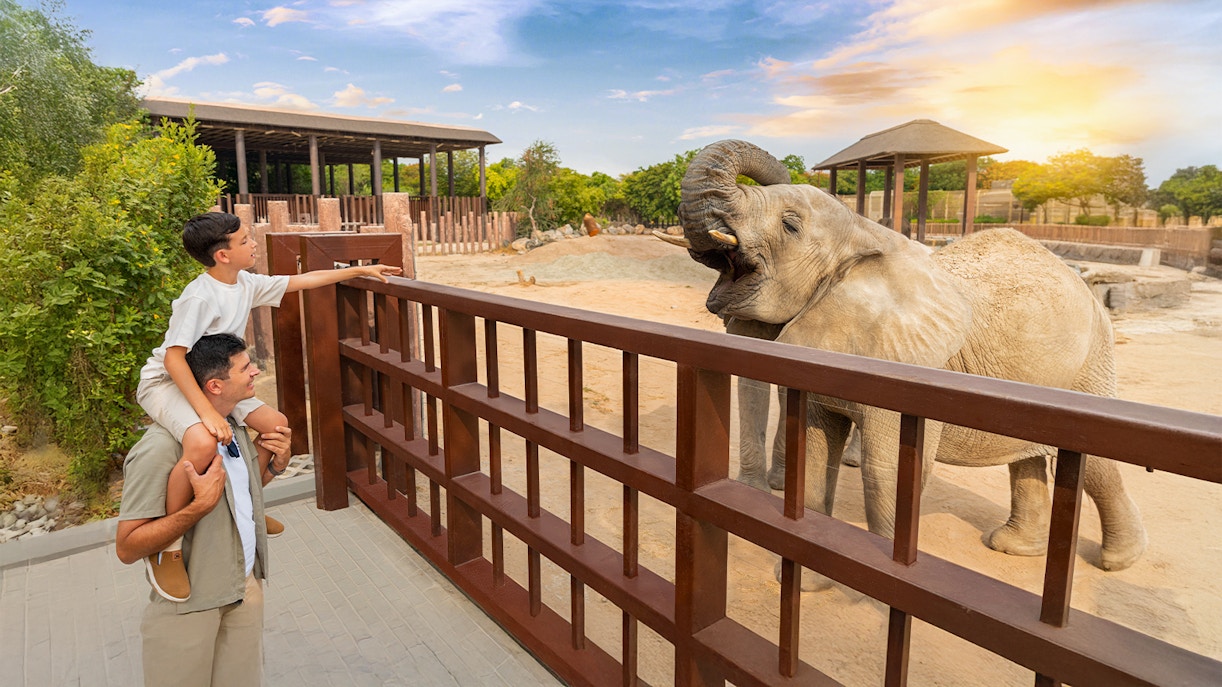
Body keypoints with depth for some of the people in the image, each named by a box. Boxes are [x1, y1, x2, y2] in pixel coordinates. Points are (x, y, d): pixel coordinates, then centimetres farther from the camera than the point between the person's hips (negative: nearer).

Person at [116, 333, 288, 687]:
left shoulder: (236, 426, 1)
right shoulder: (160, 448, -24)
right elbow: (127, 548, -22)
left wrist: (274, 459, -3)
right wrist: (201, 505, -32)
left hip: (246, 587, 7)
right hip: (190, 603, -7)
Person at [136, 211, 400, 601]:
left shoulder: (247, 284, -2)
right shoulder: (200, 297, -26)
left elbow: (304, 280, 7)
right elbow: (173, 356, -30)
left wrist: (361, 270, 9)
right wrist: (206, 412, -36)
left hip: (210, 382, 9)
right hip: (164, 383, -9)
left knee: (275, 424, 2)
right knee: (203, 443, -37)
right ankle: (166, 550, -18)